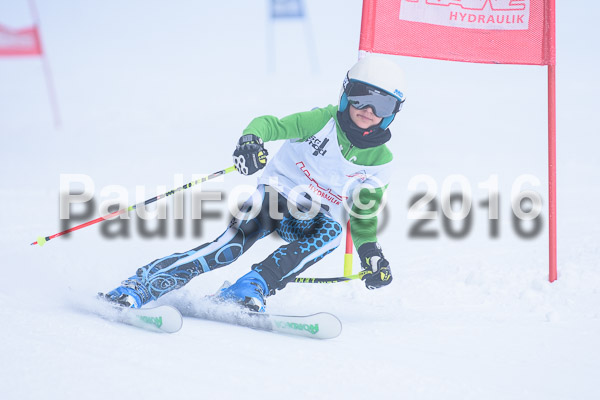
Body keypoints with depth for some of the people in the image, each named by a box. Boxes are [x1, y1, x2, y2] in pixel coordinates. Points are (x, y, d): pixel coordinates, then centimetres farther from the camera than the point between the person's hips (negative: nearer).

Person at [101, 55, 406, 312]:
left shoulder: (379, 162, 1)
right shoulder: (324, 121, -8)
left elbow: (364, 217, 13)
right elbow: (273, 125, -17)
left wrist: (371, 255, -2)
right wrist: (251, 139, -39)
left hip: (314, 220, 3)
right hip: (276, 194, -3)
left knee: (331, 232, -33)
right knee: (230, 247, -27)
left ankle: (251, 289, -37)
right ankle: (138, 286, -28)